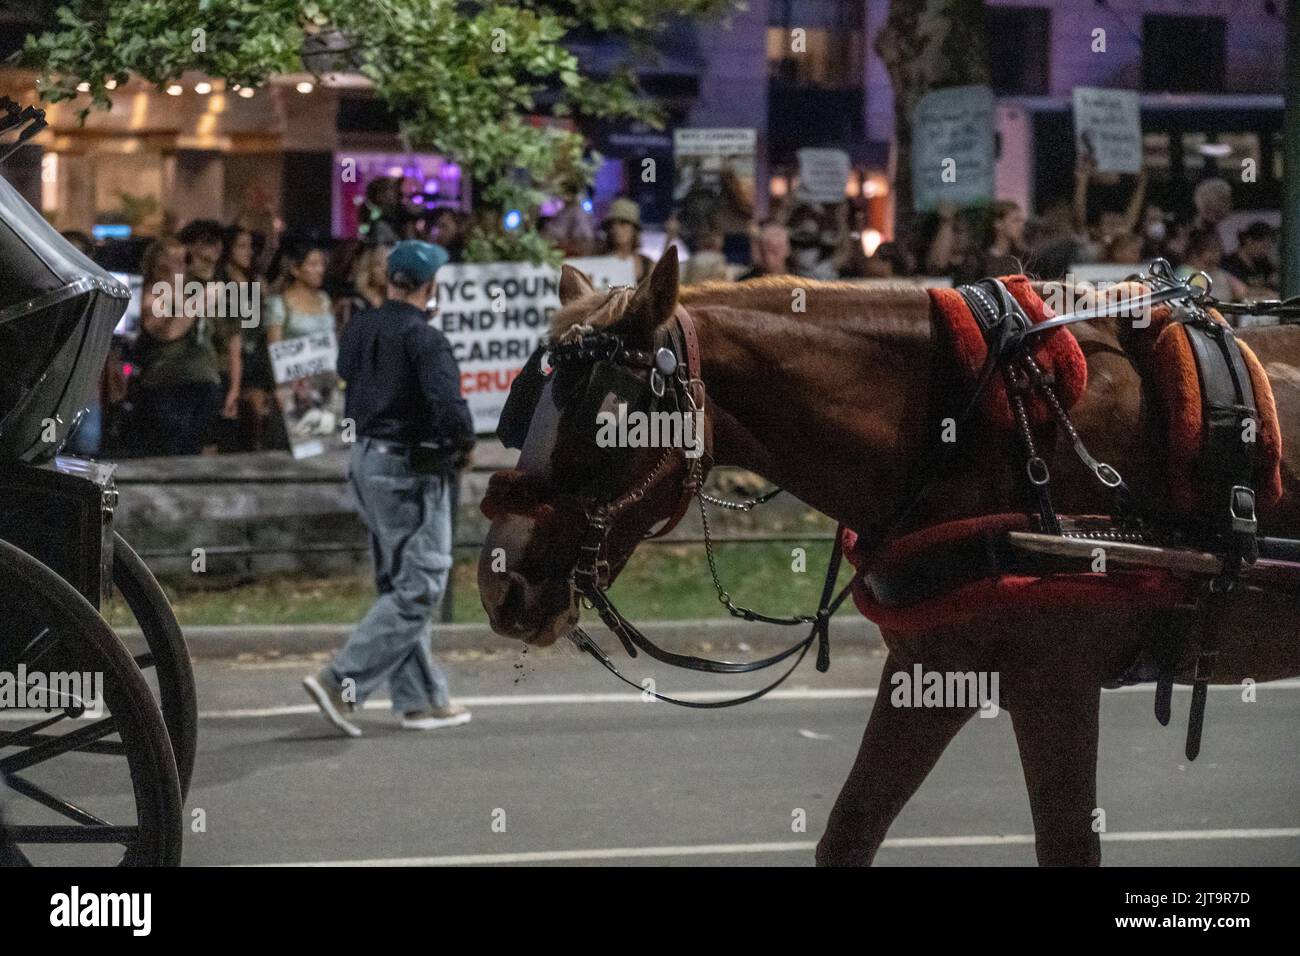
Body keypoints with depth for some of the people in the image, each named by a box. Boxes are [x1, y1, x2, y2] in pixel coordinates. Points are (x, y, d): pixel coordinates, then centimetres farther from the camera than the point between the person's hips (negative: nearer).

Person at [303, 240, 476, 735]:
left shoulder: (358, 328, 5)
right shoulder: (424, 339, -18)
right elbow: (450, 410, -27)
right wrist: (464, 444, -8)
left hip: (366, 458, 9)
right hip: (410, 471, -9)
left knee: (397, 583, 15)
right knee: (418, 588, -3)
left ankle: (421, 699, 19)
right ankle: (341, 681, -12)